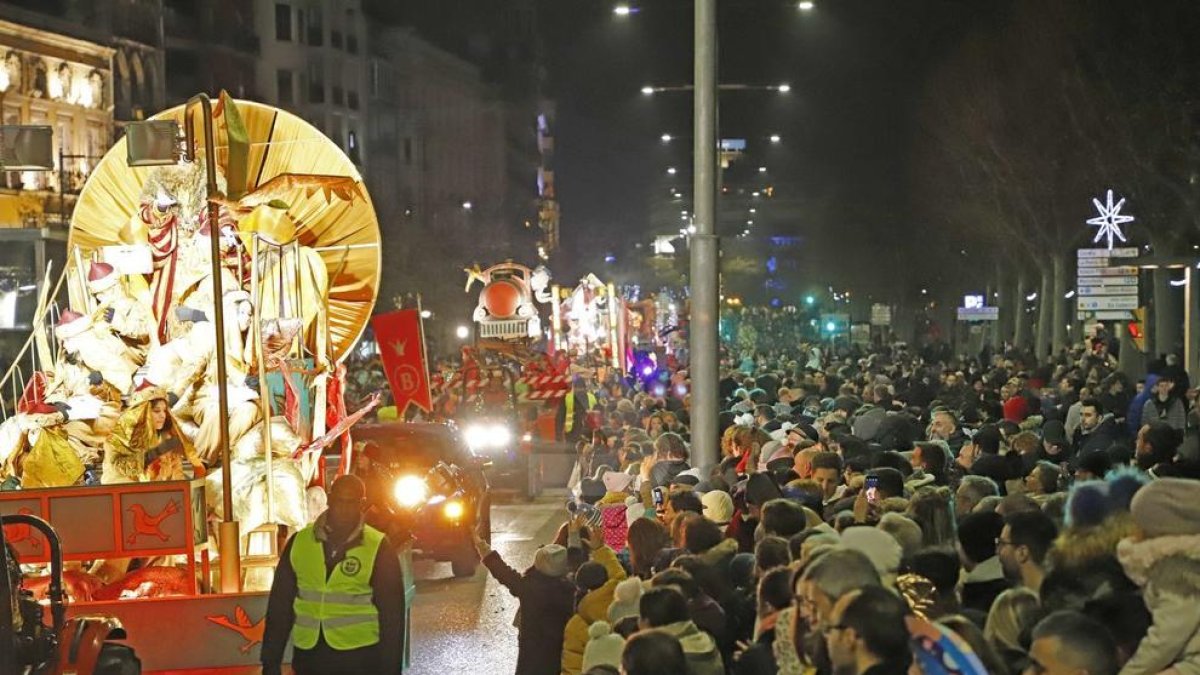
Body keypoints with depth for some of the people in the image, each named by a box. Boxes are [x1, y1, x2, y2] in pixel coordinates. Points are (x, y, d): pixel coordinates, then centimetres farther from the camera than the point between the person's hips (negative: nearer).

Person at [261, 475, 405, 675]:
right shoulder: (299, 543, 3)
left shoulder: (379, 549, -5)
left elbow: (391, 615, -3)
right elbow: (280, 604, 6)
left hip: (360, 659, -3)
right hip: (308, 658, 3)